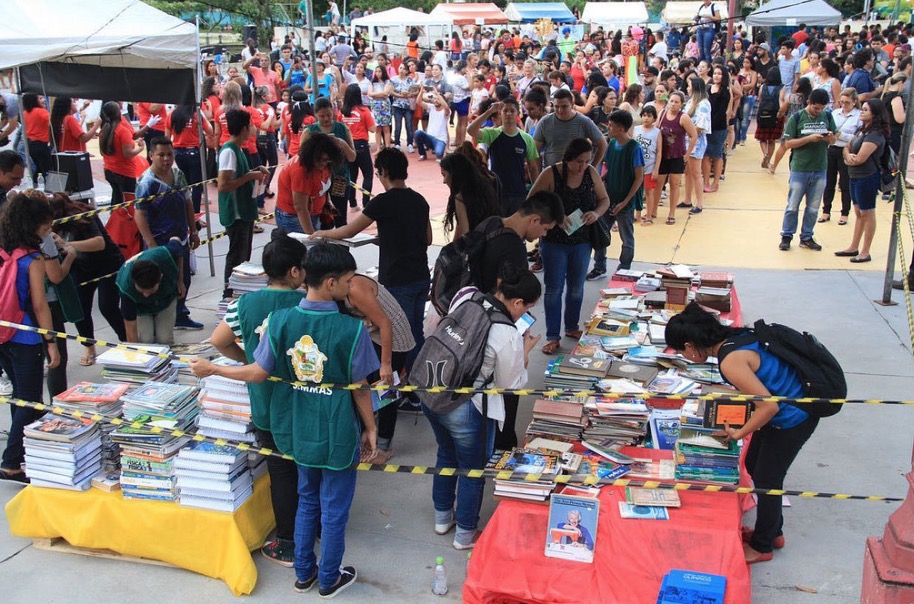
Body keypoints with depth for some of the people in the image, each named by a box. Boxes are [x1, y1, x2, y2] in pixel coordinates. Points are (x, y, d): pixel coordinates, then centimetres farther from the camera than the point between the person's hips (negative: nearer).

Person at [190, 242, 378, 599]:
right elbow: (359, 388, -13)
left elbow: (258, 373, -6)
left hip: (300, 431, 4)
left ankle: (304, 574, 37)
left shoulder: (280, 320, -13)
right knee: (334, 508, 14)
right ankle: (329, 580, 31)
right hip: (338, 435, -4)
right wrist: (370, 428, 2)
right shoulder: (351, 329, -22)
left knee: (307, 500, 24)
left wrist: (212, 369, 10)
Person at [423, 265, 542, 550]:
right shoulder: (509, 336, -22)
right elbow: (509, 385, -7)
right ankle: (466, 535, 37)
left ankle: (442, 517, 50)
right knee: (474, 470, 19)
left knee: (447, 454, 31)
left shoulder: (465, 298, -6)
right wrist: (525, 352, 6)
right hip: (465, 409, -7)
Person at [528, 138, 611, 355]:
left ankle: (571, 327, 35)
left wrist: (596, 213, -15)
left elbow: (604, 199, 7)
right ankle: (552, 336, 10)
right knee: (554, 289, 2)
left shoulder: (591, 173, -4)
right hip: (554, 241, -4)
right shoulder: (551, 175, -14)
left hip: (582, 241, 4)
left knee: (576, 287, 16)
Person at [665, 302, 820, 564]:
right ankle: (772, 531, 41)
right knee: (754, 465, 21)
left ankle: (762, 546, 30)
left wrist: (741, 433, -14)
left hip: (793, 420, -9)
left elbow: (770, 405, -28)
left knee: (766, 479, 8)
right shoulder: (735, 336, -2)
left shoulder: (730, 362, -28)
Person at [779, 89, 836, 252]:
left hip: (820, 170, 3)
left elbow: (833, 141, 10)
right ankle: (786, 236, 17)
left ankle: (806, 237, 22)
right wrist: (809, 138, -21)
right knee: (793, 206, 5)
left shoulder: (827, 117, 3)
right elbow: (788, 143, -9)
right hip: (799, 169, -3)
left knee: (813, 208, 10)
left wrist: (830, 137, -13)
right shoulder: (796, 117, -7)